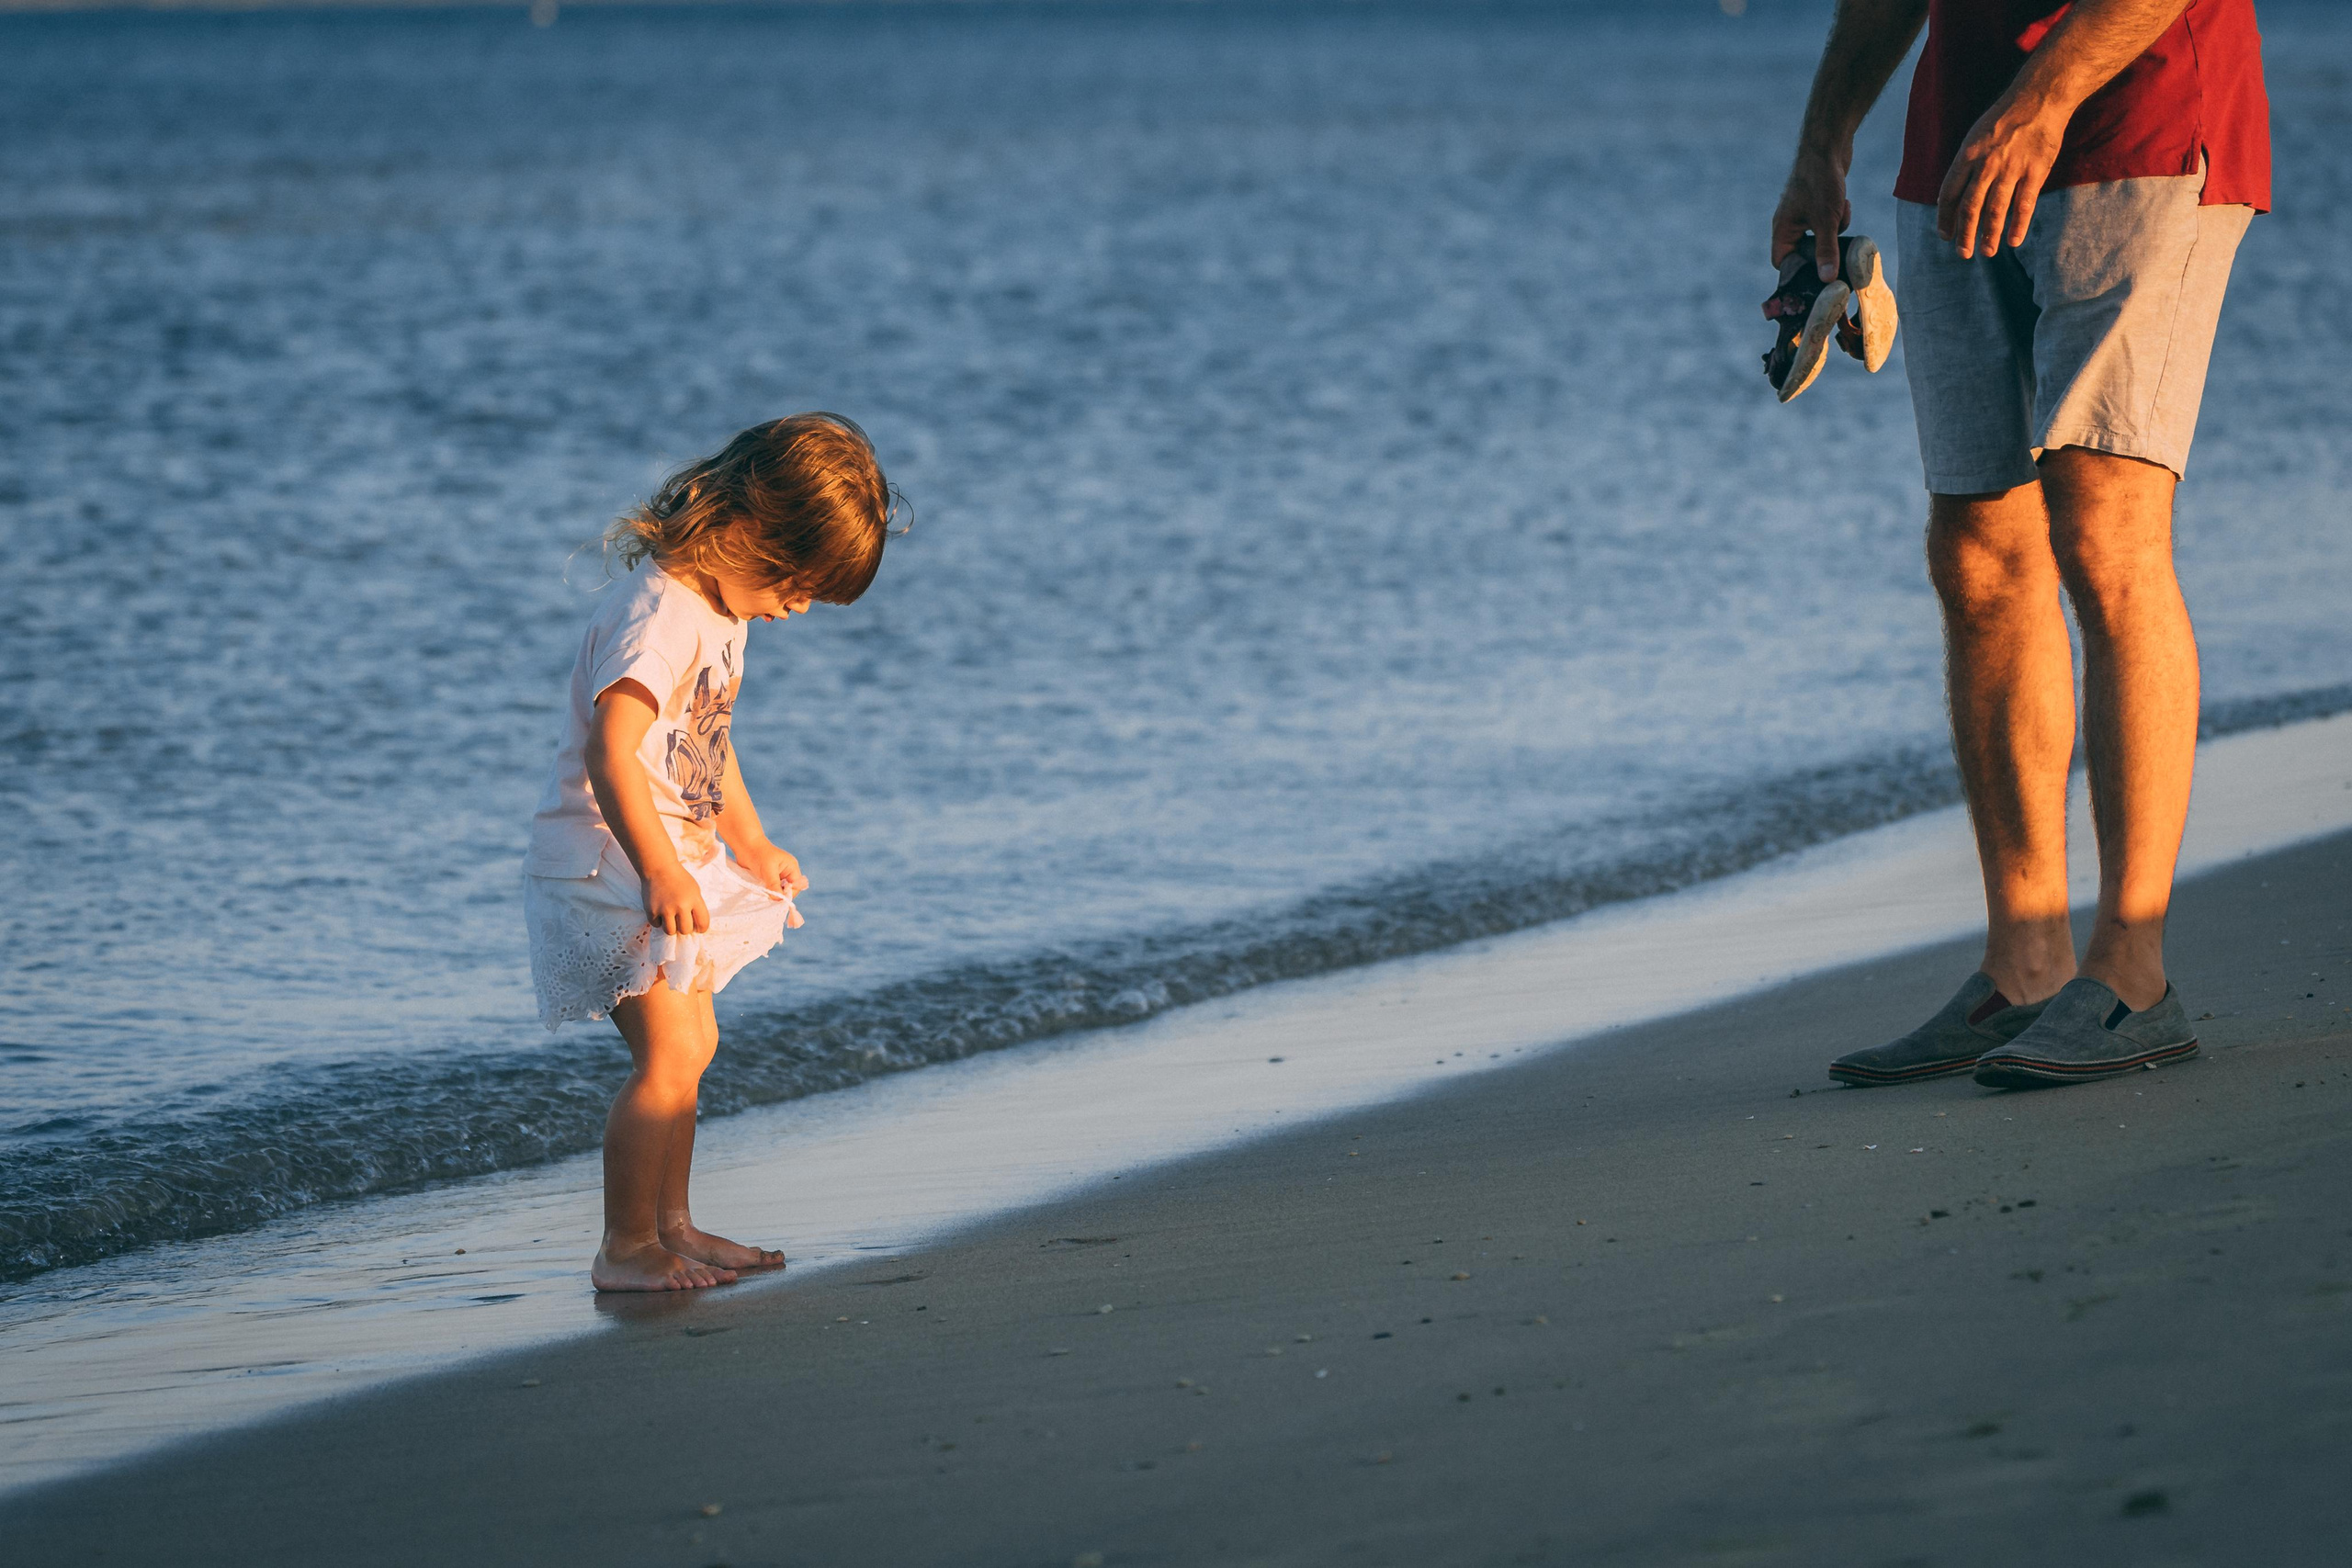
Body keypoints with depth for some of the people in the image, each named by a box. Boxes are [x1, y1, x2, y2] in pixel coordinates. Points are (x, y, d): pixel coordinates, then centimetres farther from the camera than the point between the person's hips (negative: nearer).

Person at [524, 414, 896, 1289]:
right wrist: (659, 871, -40)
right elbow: (612, 753, -34)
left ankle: (670, 1227, 29)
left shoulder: (723, 607, 10)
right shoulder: (659, 616, -24)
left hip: (673, 858, 11)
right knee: (668, 1053, -13)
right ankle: (624, 1249, -6)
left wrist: (752, 846, 25)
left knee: (692, 1046, 18)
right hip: (608, 859, -11)